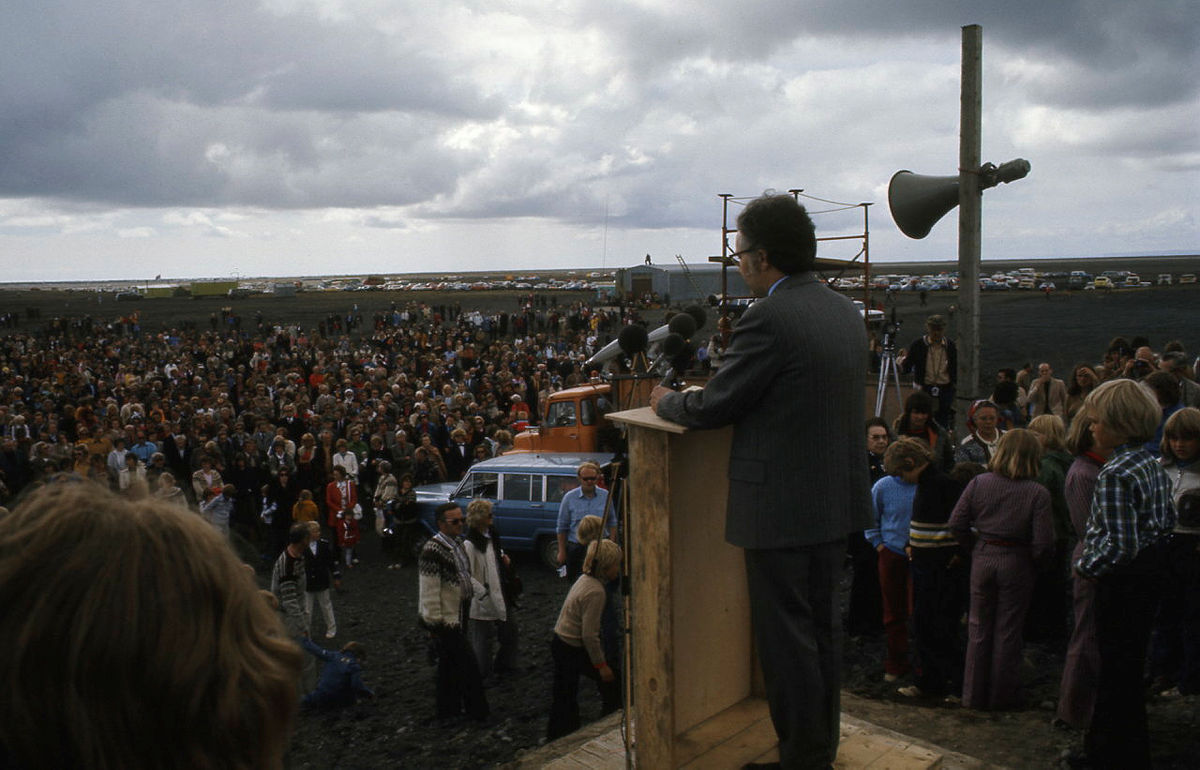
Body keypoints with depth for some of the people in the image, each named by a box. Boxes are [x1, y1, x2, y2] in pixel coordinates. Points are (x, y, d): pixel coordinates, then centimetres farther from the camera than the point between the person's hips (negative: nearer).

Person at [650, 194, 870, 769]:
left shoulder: (769, 318, -20)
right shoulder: (845, 311, 8)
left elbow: (713, 407, -15)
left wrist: (666, 401, 5)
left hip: (784, 510, -9)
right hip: (839, 502, 9)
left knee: (786, 640, 5)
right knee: (822, 629, 21)